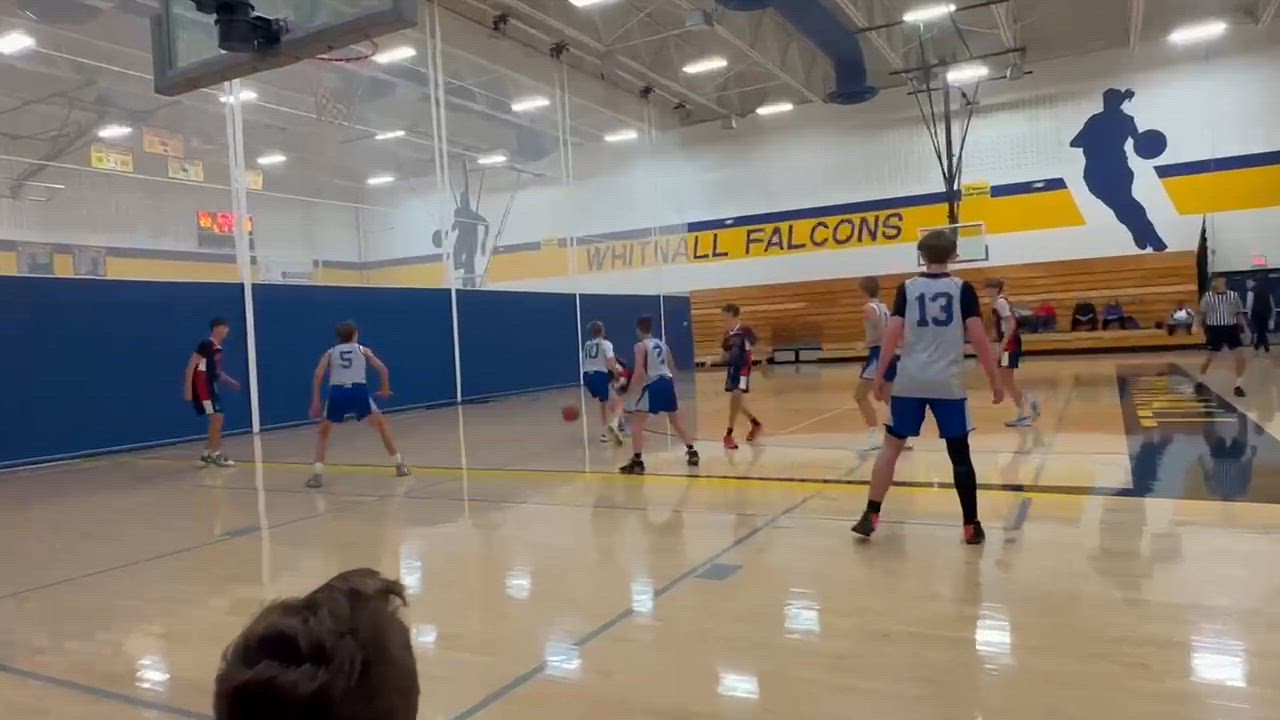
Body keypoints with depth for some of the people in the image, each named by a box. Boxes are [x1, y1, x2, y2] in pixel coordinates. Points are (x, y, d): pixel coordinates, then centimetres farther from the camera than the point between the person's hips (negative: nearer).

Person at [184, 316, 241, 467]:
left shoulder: (218, 348, 13)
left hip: (210, 386, 10)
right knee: (217, 418, -10)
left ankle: (207, 454, 23)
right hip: (201, 386, -10)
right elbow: (191, 365, -17)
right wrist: (188, 387, -21)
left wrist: (231, 382, 17)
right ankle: (216, 455, -3)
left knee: (216, 420, 13)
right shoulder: (206, 344, -13)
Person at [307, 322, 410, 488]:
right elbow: (383, 369, 12)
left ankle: (317, 474, 6)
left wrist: (315, 402, 8)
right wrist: (385, 389, 28)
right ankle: (400, 465, 15)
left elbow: (318, 375, 8)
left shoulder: (330, 353, 24)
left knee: (323, 432, 20)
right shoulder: (363, 350, 23)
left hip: (337, 392, 1)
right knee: (382, 424, 18)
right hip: (359, 390, -1)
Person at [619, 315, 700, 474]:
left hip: (653, 385, -7)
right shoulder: (662, 344, 17)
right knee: (676, 420, 23)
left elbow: (639, 371, -13)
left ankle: (637, 462, -7)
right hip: (667, 382, 7)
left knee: (636, 423, -1)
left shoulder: (641, 346, -3)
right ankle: (692, 453, 29)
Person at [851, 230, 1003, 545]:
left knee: (892, 445, 11)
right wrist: (994, 380, 1)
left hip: (909, 381, 1)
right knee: (959, 452, 8)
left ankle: (871, 516, 9)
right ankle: (972, 526, 13)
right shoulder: (963, 289, 0)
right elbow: (978, 337, -5)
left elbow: (892, 334, -4)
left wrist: (879, 375, 4)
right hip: (948, 383, -1)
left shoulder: (907, 288, 3)